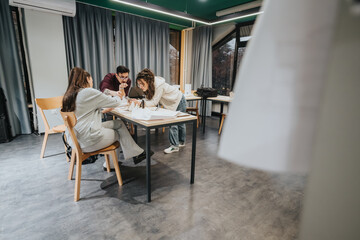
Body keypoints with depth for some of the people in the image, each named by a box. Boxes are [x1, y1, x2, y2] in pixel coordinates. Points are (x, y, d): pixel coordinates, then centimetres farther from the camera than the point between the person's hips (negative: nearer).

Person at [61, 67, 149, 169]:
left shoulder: (69, 95, 10)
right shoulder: (89, 92, -16)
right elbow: (115, 102, -7)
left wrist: (103, 110, 21)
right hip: (89, 142, -8)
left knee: (119, 123, 12)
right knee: (119, 134, 14)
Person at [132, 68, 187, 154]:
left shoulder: (159, 85, -35)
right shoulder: (149, 86, -8)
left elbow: (154, 102, -33)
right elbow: (148, 99, -8)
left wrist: (140, 103, -35)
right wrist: (136, 102, -23)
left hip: (178, 101, -9)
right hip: (171, 103, 9)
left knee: (173, 123, -8)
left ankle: (175, 146, 3)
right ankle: (181, 142, 31)